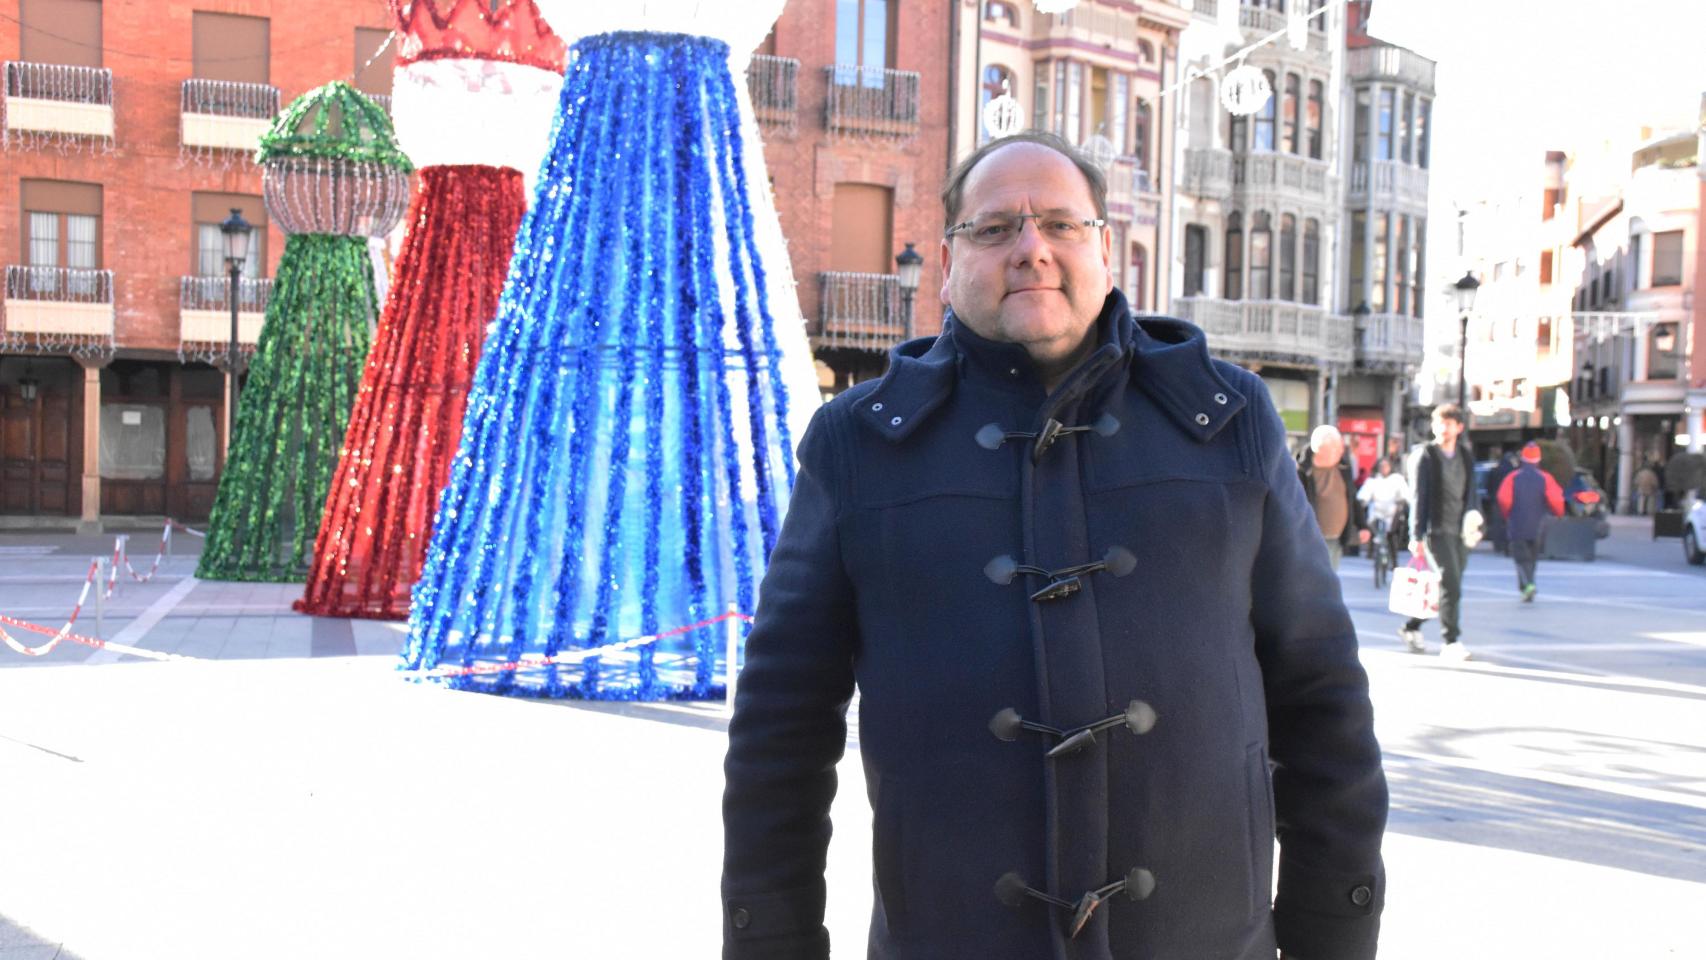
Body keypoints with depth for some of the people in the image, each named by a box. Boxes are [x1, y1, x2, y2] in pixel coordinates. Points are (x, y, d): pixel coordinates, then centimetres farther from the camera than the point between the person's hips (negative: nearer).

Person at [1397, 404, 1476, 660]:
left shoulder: (1467, 457, 13)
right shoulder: (1426, 456, -2)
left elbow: (1470, 494, 17)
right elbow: (1419, 497, -5)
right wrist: (1417, 535, -10)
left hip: (1461, 531, 6)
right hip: (1437, 530, -6)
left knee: (1447, 587, 10)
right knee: (1451, 585, -13)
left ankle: (1411, 627, 25)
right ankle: (1451, 641, -8)